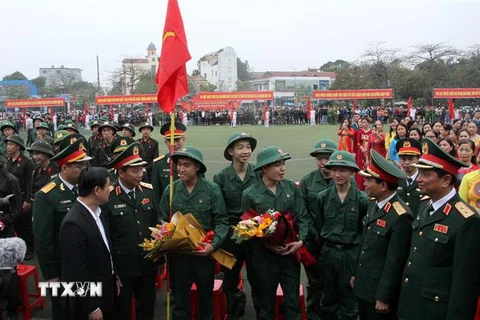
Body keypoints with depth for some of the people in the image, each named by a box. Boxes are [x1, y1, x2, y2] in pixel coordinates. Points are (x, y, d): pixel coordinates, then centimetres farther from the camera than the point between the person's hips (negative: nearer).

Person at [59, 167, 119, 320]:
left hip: (105, 292, 8)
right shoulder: (73, 223, -26)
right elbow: (77, 271, -24)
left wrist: (113, 278, 16)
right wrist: (91, 307, -18)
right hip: (88, 301, -8)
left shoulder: (96, 211, 1)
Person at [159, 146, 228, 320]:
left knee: (206, 298, 18)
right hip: (177, 253, 1)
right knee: (180, 300, 13)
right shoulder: (170, 190, -2)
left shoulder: (212, 189, -8)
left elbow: (221, 221, -7)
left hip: (204, 253, -1)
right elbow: (162, 220, 5)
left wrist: (214, 244, -20)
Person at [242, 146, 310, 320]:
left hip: (290, 253, 2)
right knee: (267, 304, 14)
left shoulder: (291, 187, -2)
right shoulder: (250, 194, -9)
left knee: (293, 301, 11)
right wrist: (265, 244, -14)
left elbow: (303, 217, 1)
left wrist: (300, 240, -13)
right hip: (264, 255, -2)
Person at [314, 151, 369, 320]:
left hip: (351, 254, -2)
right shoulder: (323, 197, -2)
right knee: (329, 300, 17)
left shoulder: (361, 199, -8)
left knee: (349, 301, 11)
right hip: (328, 252, 2)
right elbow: (318, 227, 6)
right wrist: (324, 249, 7)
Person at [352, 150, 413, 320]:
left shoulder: (400, 216, -23)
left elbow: (395, 262, -21)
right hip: (363, 285, 8)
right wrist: (356, 274, 16)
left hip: (380, 290, -8)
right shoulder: (374, 205, 3)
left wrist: (384, 298, -16)